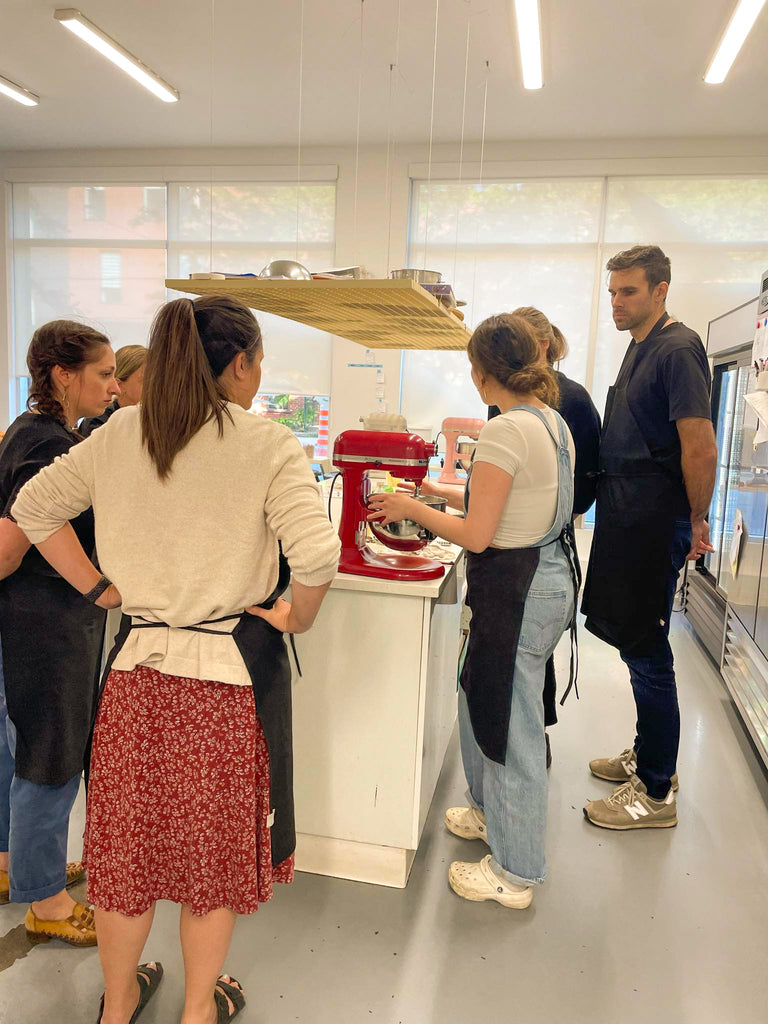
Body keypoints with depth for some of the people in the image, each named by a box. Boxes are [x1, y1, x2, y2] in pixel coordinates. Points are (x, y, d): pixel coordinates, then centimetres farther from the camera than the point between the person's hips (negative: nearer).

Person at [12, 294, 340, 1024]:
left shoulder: (118, 435, 1)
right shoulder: (267, 445, -13)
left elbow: (33, 507, 8)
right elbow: (316, 554, -25)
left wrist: (100, 588, 8)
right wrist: (298, 618, -7)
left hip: (137, 663, 4)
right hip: (230, 671, -4)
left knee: (129, 834, 21)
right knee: (216, 841, 18)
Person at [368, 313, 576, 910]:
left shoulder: (505, 432, -21)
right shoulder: (555, 423, 8)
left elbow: (476, 536, -21)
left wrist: (413, 509, -8)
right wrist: (443, 493, 17)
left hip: (515, 591, -10)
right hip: (549, 575, 10)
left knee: (511, 726, 5)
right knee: (481, 700, 25)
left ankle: (515, 874, 24)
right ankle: (491, 812, 46)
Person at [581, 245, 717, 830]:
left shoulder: (678, 349, -13)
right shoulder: (640, 348, 17)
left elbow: (701, 449, -19)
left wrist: (696, 522, -9)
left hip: (653, 523, -9)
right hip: (627, 517, 9)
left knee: (646, 653, -2)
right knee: (638, 645, 18)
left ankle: (656, 794, 12)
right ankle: (651, 755, 34)